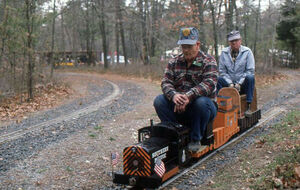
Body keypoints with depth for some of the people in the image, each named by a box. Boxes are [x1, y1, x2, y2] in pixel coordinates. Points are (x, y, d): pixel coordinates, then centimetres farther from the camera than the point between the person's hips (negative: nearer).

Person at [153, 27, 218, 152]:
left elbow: (209, 84, -21)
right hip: (178, 107, 3)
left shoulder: (208, 61, -5)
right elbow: (166, 82, -4)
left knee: (201, 102, -37)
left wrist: (189, 96, -36)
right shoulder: (174, 62, 8)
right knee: (159, 100, -20)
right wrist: (173, 95, -28)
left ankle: (196, 139, -16)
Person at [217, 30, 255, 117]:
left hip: (242, 84, -1)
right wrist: (230, 83, -12)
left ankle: (248, 106, -28)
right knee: (219, 79, -28)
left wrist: (239, 83, -15)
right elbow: (222, 71, 3)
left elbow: (250, 70, -6)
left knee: (250, 77, -33)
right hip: (229, 84, 1)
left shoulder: (247, 52, -2)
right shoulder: (224, 53, 3)